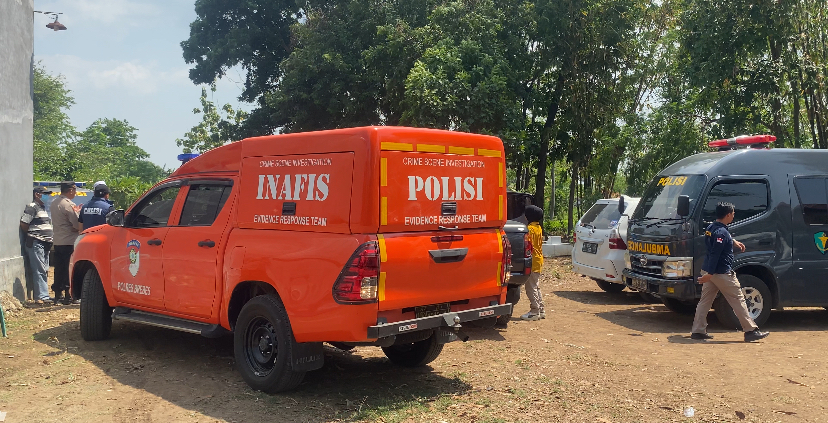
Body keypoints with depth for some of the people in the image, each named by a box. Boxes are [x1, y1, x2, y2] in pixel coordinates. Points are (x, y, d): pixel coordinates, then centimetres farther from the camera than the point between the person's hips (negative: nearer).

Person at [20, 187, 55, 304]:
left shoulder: (42, 208, 20)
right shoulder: (32, 207, -8)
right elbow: (23, 224, -15)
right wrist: (32, 235, -3)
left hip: (45, 243, 9)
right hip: (36, 243, -9)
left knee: (44, 271, 11)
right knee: (39, 271, -11)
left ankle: (42, 295, 16)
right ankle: (42, 296, -12)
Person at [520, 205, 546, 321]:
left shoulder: (530, 229, -17)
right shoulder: (539, 228, 12)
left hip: (533, 262, -10)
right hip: (539, 260, 10)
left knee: (531, 287, -4)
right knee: (536, 287, 15)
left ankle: (534, 311, -2)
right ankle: (540, 310, 19)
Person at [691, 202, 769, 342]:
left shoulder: (710, 228, 10)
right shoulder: (722, 232, -19)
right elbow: (715, 254, -25)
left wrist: (733, 242, 24)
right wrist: (709, 274, -28)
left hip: (708, 271, 9)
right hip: (722, 273, -9)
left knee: (704, 301, 9)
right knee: (738, 301, 0)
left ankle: (697, 331, 8)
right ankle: (751, 331, 6)